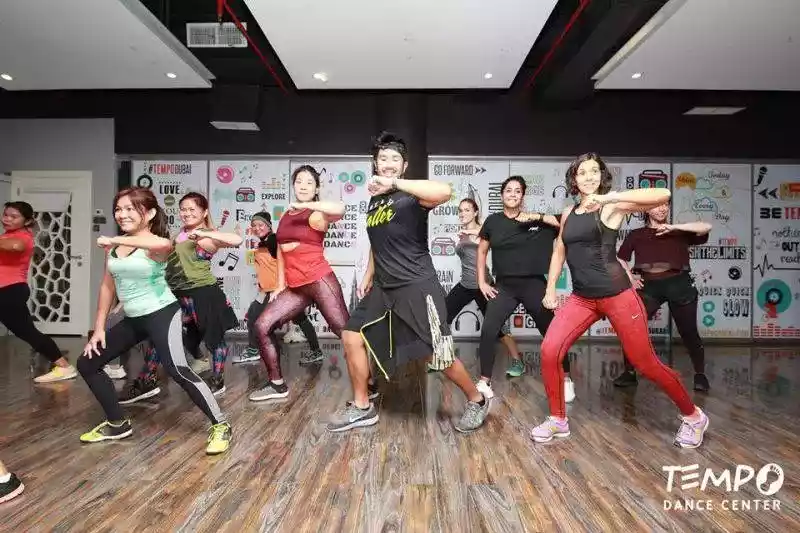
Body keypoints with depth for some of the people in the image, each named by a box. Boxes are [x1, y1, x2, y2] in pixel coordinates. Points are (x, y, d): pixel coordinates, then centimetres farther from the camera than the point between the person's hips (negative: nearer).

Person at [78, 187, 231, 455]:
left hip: (161, 314, -8)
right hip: (132, 319, 9)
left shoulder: (154, 245, -16)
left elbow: (164, 244, -44)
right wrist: (99, 328, 12)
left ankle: (220, 426, -9)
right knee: (87, 363, 14)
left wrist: (117, 240, -38)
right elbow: (108, 286, 13)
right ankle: (117, 423, 29)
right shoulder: (112, 246, 6)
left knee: (177, 370, -22)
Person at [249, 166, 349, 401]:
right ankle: (277, 385, 15)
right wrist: (280, 284, 18)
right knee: (262, 326, 3)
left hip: (320, 281, -7)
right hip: (295, 288, 8)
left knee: (345, 331, -5)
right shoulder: (285, 217, 16)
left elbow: (339, 209, -29)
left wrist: (305, 205, -20)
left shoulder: (316, 215, -6)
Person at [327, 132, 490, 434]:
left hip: (417, 286, -8)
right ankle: (361, 408, 21)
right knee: (351, 337, 6)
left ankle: (476, 401, 22)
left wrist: (394, 183, -33)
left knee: (436, 356, -5)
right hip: (384, 288, 8)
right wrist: (368, 277, 21)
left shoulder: (411, 196, -9)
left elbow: (444, 192, -33)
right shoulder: (374, 201, 15)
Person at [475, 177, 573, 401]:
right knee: (488, 331, -10)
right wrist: (482, 282, 5)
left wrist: (538, 217, -17)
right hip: (504, 286, 1)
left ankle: (566, 379, 24)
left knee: (551, 332, 6)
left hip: (533, 284, 0)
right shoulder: (493, 221, 2)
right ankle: (484, 382, 3)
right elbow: (482, 252, 11)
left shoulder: (533, 219, 0)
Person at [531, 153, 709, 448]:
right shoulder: (568, 213, 11)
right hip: (581, 298, 5)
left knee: (646, 364, 4)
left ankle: (693, 416, 30)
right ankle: (558, 420, 10)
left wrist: (610, 196, -25)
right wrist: (550, 289, 15)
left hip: (617, 295, -5)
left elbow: (663, 195, -20)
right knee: (550, 350, -8)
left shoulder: (612, 206, -6)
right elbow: (559, 252, 21)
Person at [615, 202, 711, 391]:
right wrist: (631, 278, 5)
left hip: (678, 284, 0)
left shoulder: (679, 232, 12)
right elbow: (621, 258, 19)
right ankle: (630, 372, 4)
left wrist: (673, 227, -11)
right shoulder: (636, 234, 14)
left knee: (688, 331, 5)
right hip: (649, 285, 1)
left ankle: (700, 374, 23)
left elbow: (706, 227, -3)